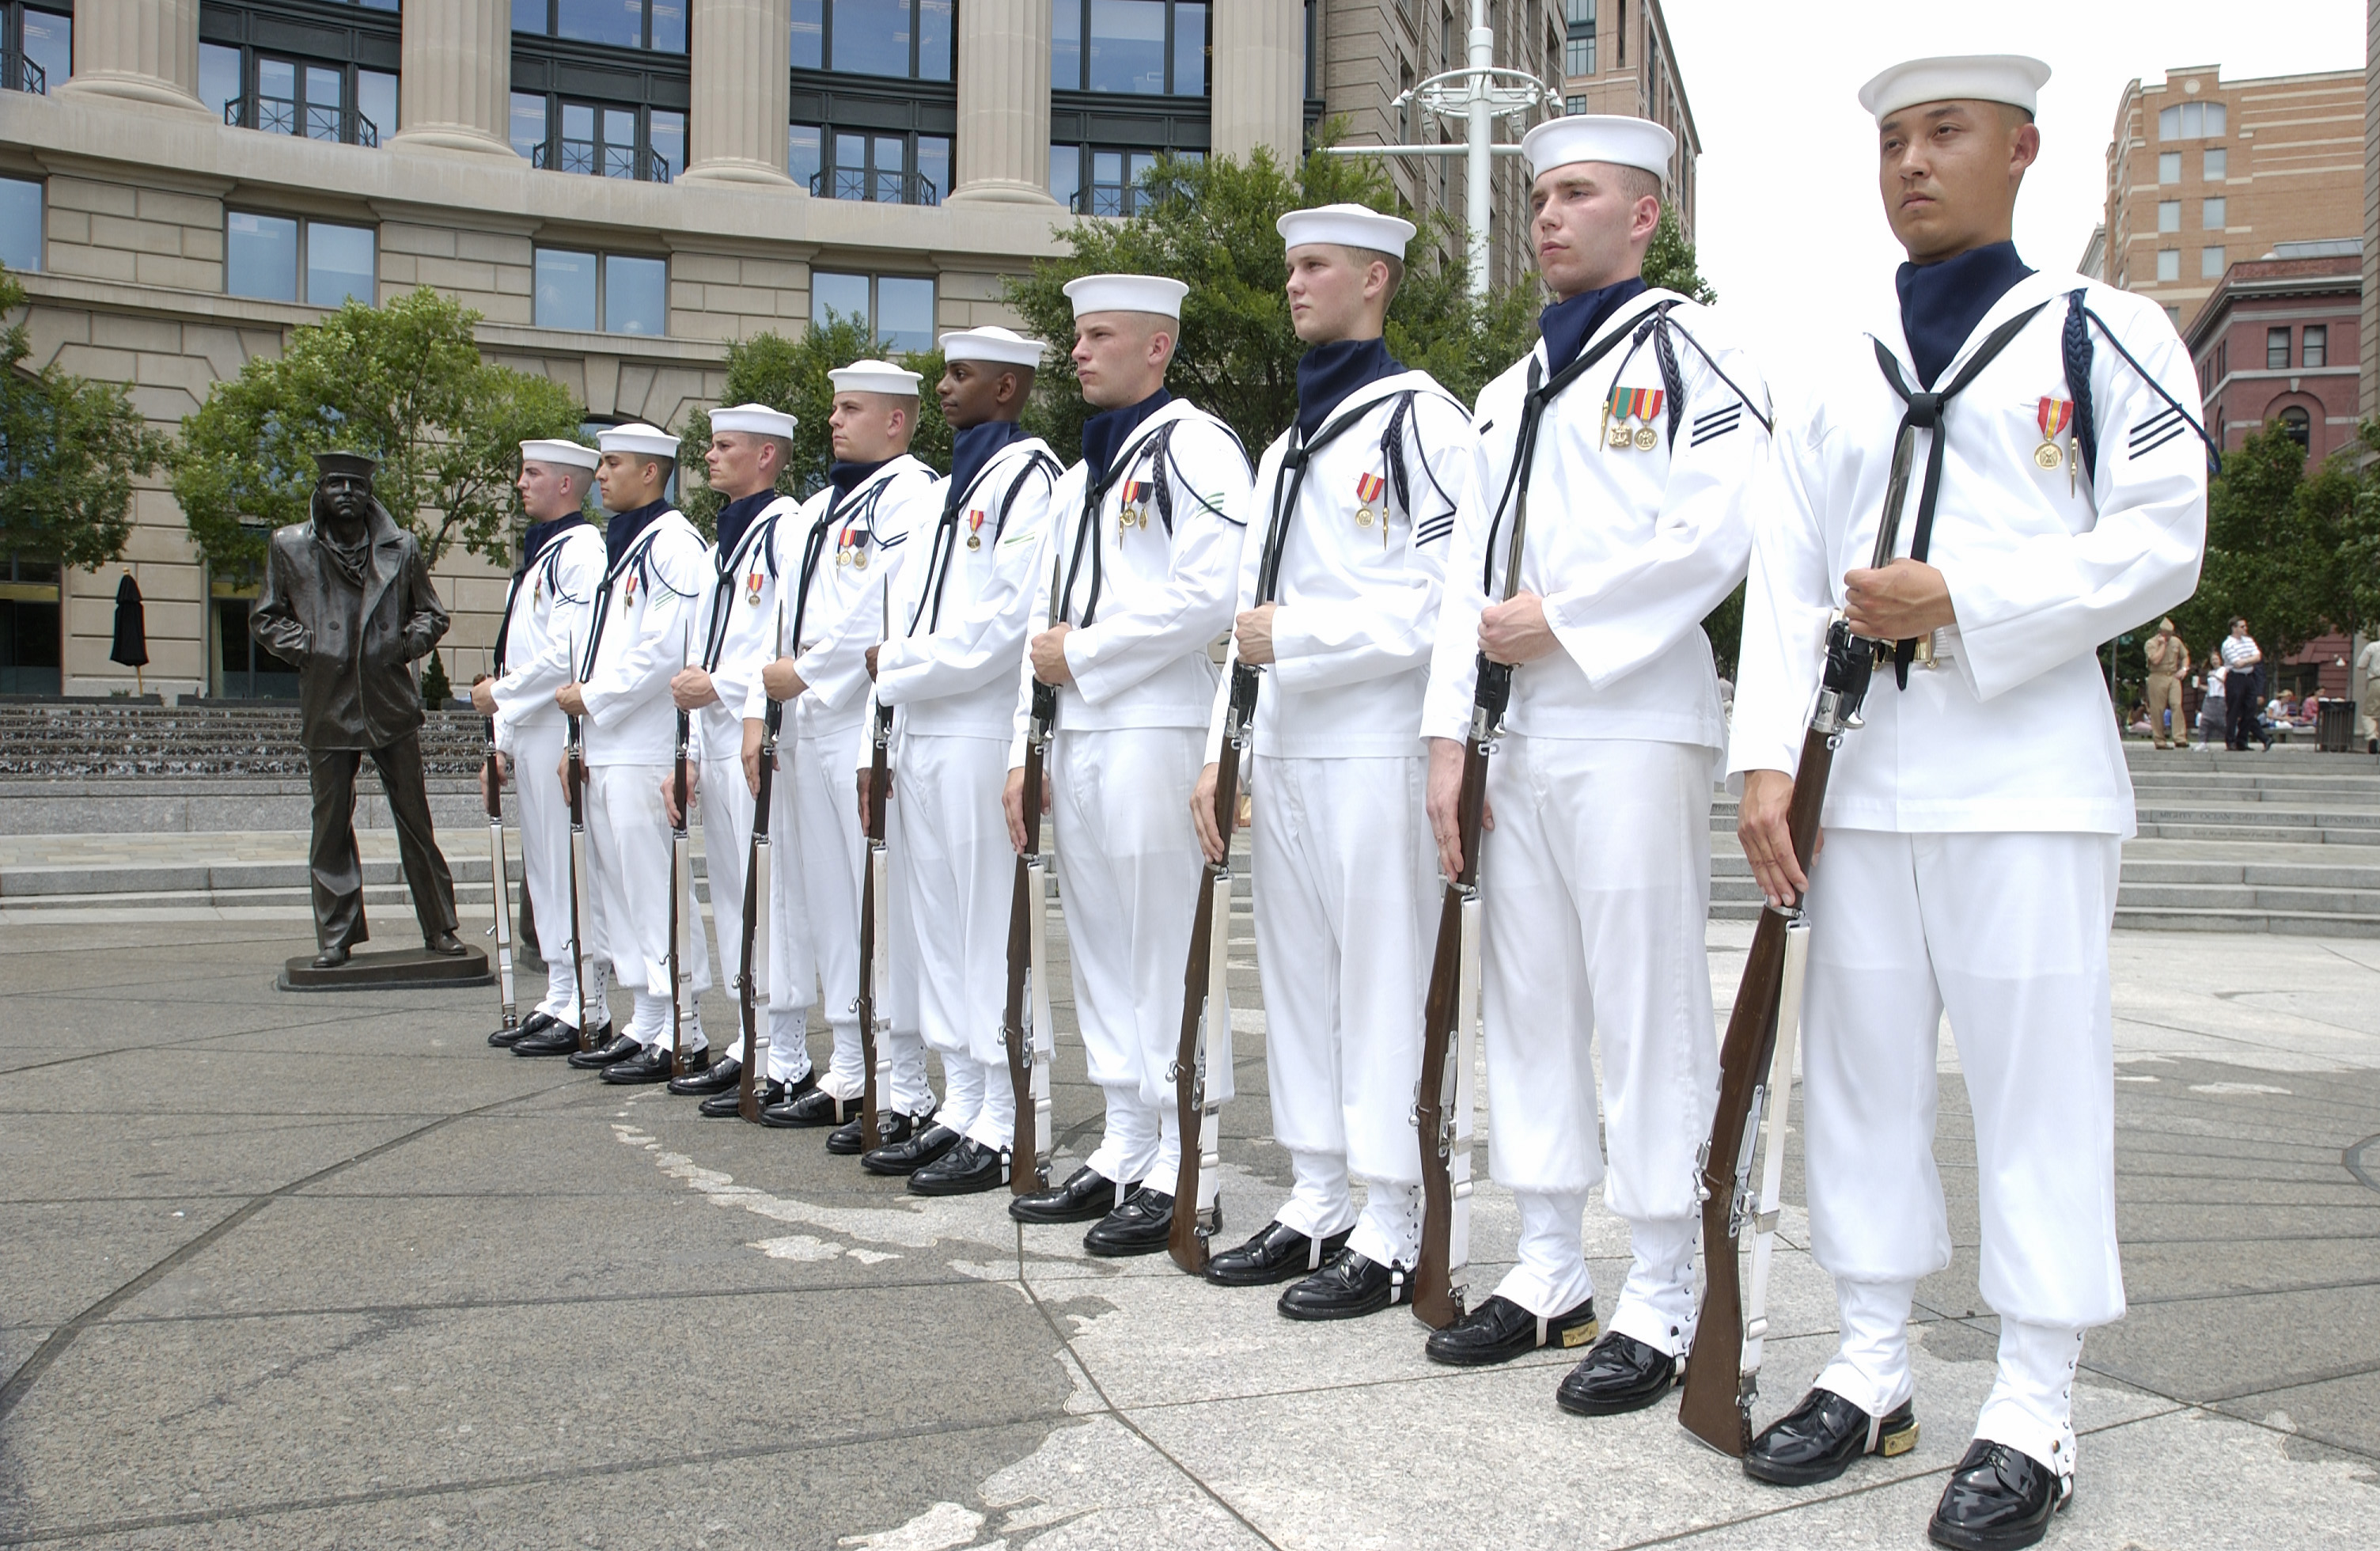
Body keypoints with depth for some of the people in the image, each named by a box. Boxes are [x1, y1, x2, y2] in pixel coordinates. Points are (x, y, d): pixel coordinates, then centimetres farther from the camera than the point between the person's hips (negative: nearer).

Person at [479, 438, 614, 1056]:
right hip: (531, 736, 10)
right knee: (544, 874, 12)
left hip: (563, 736, -10)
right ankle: (559, 1002, 19)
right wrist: (503, 744, 19)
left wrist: (498, 693, -10)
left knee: (572, 874, -6)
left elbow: (570, 656, -21)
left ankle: (586, 1014, -2)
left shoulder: (581, 552, -11)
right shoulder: (538, 554, 21)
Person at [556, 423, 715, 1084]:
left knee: (654, 887, -8)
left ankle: (682, 1035, -3)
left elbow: (667, 650, -19)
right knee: (619, 886, 12)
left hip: (644, 749, -10)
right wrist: (582, 700, 13)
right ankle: (646, 1025, 19)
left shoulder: (673, 544, -10)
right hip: (605, 747, 10)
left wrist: (593, 697, -12)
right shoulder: (618, 545, 21)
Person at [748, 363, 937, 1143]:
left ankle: (905, 1092, -3)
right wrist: (758, 711, 12)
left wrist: (805, 673, -12)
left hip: (868, 729, -9)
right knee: (824, 901, 12)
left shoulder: (911, 496, -7)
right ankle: (847, 1074, 21)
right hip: (805, 729, 9)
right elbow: (782, 614, 22)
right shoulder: (816, 510, 22)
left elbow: (888, 615, -19)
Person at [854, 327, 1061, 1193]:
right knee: (934, 932, 11)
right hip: (921, 735, 9)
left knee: (985, 932, -6)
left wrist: (901, 668, -12)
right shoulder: (950, 488, 22)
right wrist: (895, 675, 7)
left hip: (978, 738, -9)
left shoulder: (1028, 475, -7)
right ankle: (959, 1113, 20)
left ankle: (1000, 1132, 1)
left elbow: (1010, 617, -17)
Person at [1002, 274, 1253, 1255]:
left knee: (1166, 948, -6)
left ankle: (1178, 1172, 0)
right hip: (1078, 736, 9)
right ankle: (1124, 1153, 20)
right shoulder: (1081, 476, 22)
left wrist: (1084, 652, -10)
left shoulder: (1193, 447, -5)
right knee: (1102, 951, 12)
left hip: (1155, 732, -9)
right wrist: (1024, 751, 16)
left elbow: (1211, 594, -18)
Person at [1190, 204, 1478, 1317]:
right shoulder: (1284, 449, 22)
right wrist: (1220, 754, 16)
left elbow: (1445, 597, -15)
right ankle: (1316, 1204, 21)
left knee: (1384, 987, -4)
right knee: (1296, 978, 11)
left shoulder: (1423, 422, -5)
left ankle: (1390, 1233, 3)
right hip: (1281, 754, 9)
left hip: (1374, 752, -8)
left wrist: (1297, 633, -13)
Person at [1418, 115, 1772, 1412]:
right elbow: (1472, 566, 17)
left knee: (1649, 1010, -4)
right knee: (1526, 1001, 11)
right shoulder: (1514, 388, 22)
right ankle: (1550, 1269, 22)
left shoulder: (1685, 347, -1)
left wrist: (1561, 616, -12)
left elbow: (1722, 528, -15)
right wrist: (1449, 731, 9)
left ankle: (1662, 1304, 4)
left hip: (1631, 729, -8)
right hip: (1518, 737, 8)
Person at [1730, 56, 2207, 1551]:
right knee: (1861, 1073, 9)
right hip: (1863, 775, 5)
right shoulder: (1849, 376, 16)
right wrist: (1768, 757, -2)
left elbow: (2160, 543, -6)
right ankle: (1874, 1369, 21)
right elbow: (1785, 574, 9)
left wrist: (1962, 598, -16)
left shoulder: (2101, 331, 3)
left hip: (2028, 771, -5)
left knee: (2036, 1085, -3)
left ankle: (2034, 1415, 7)